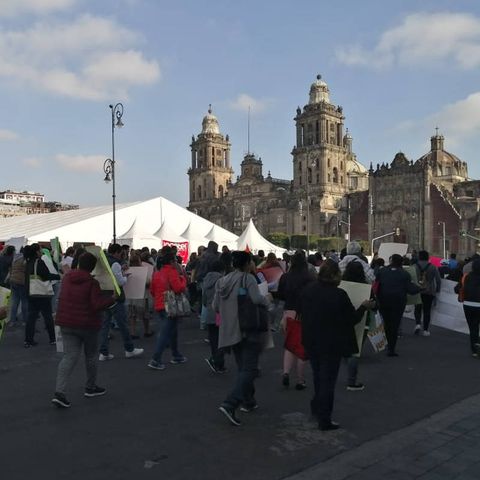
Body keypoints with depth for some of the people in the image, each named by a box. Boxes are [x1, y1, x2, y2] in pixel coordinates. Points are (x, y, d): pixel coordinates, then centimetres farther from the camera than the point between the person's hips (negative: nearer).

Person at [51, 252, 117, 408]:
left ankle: (59, 392, -12)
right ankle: (91, 387, 28)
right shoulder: (92, 283, -16)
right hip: (87, 325, -5)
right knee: (91, 356, 15)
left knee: (69, 356, 2)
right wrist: (112, 299, -9)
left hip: (66, 323, 5)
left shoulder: (67, 278, 4)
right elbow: (97, 305, -22)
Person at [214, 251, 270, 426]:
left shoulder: (222, 281, 7)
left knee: (242, 367, 20)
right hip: (250, 329, -7)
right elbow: (256, 298, -26)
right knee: (249, 369, -4)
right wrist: (267, 301, -6)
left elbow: (215, 306, 8)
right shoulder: (248, 278, -12)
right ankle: (229, 404, -16)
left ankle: (248, 401, 30)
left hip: (231, 330, 7)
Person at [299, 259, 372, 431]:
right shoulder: (339, 295, -22)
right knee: (328, 380, 7)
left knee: (318, 376, 25)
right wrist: (364, 307, 4)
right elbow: (352, 319, -12)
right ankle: (324, 420, 14)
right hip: (332, 344, -6)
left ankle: (317, 407, 41)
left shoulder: (307, 290, -5)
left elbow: (302, 312, 8)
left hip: (311, 342, 6)